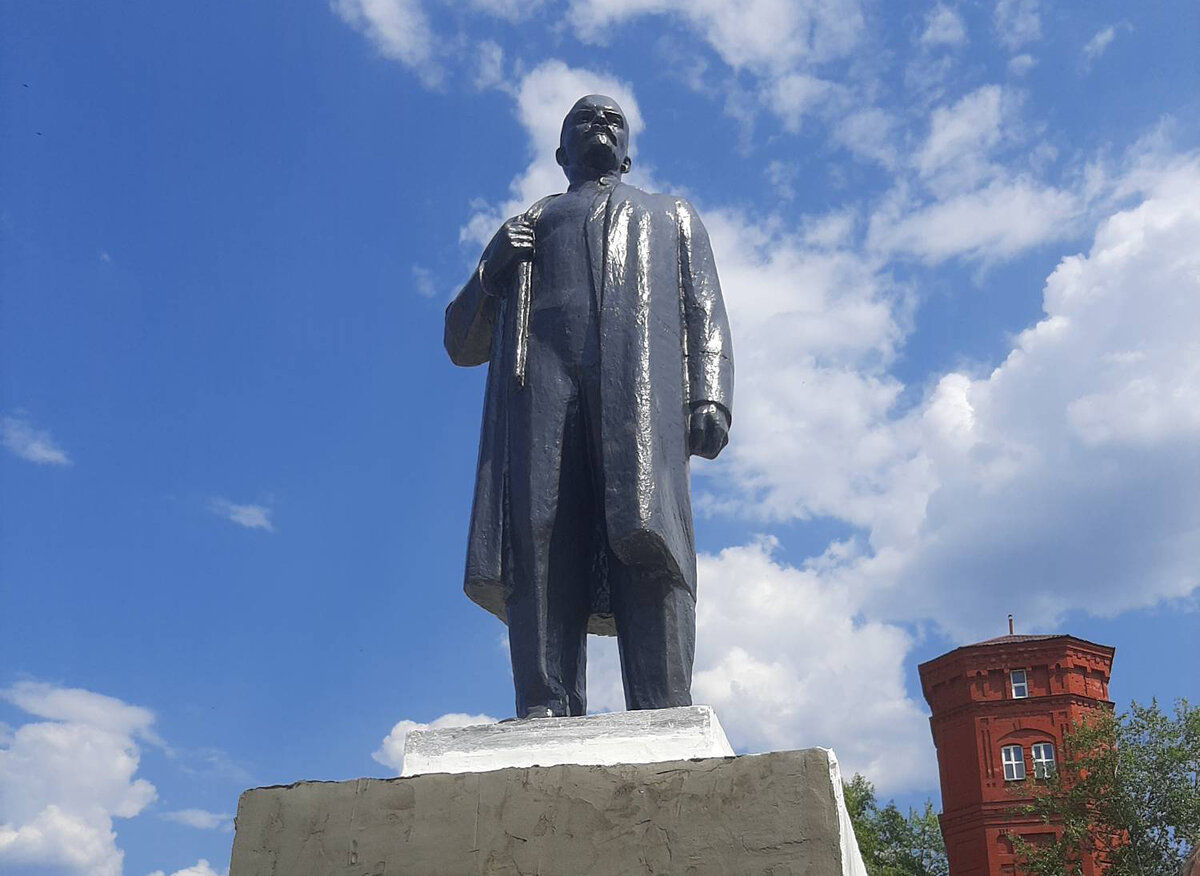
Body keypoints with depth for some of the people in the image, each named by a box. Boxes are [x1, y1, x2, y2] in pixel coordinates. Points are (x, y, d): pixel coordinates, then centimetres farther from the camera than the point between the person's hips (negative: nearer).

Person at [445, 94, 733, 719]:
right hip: (542, 377, 1)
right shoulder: (528, 227, 36)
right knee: (539, 549, -19)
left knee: (649, 538, -22)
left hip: (643, 381, -1)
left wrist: (711, 398, -1)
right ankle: (545, 719, -27)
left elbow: (705, 315, 19)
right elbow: (462, 342, 29)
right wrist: (492, 269, 9)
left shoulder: (672, 217, 37)